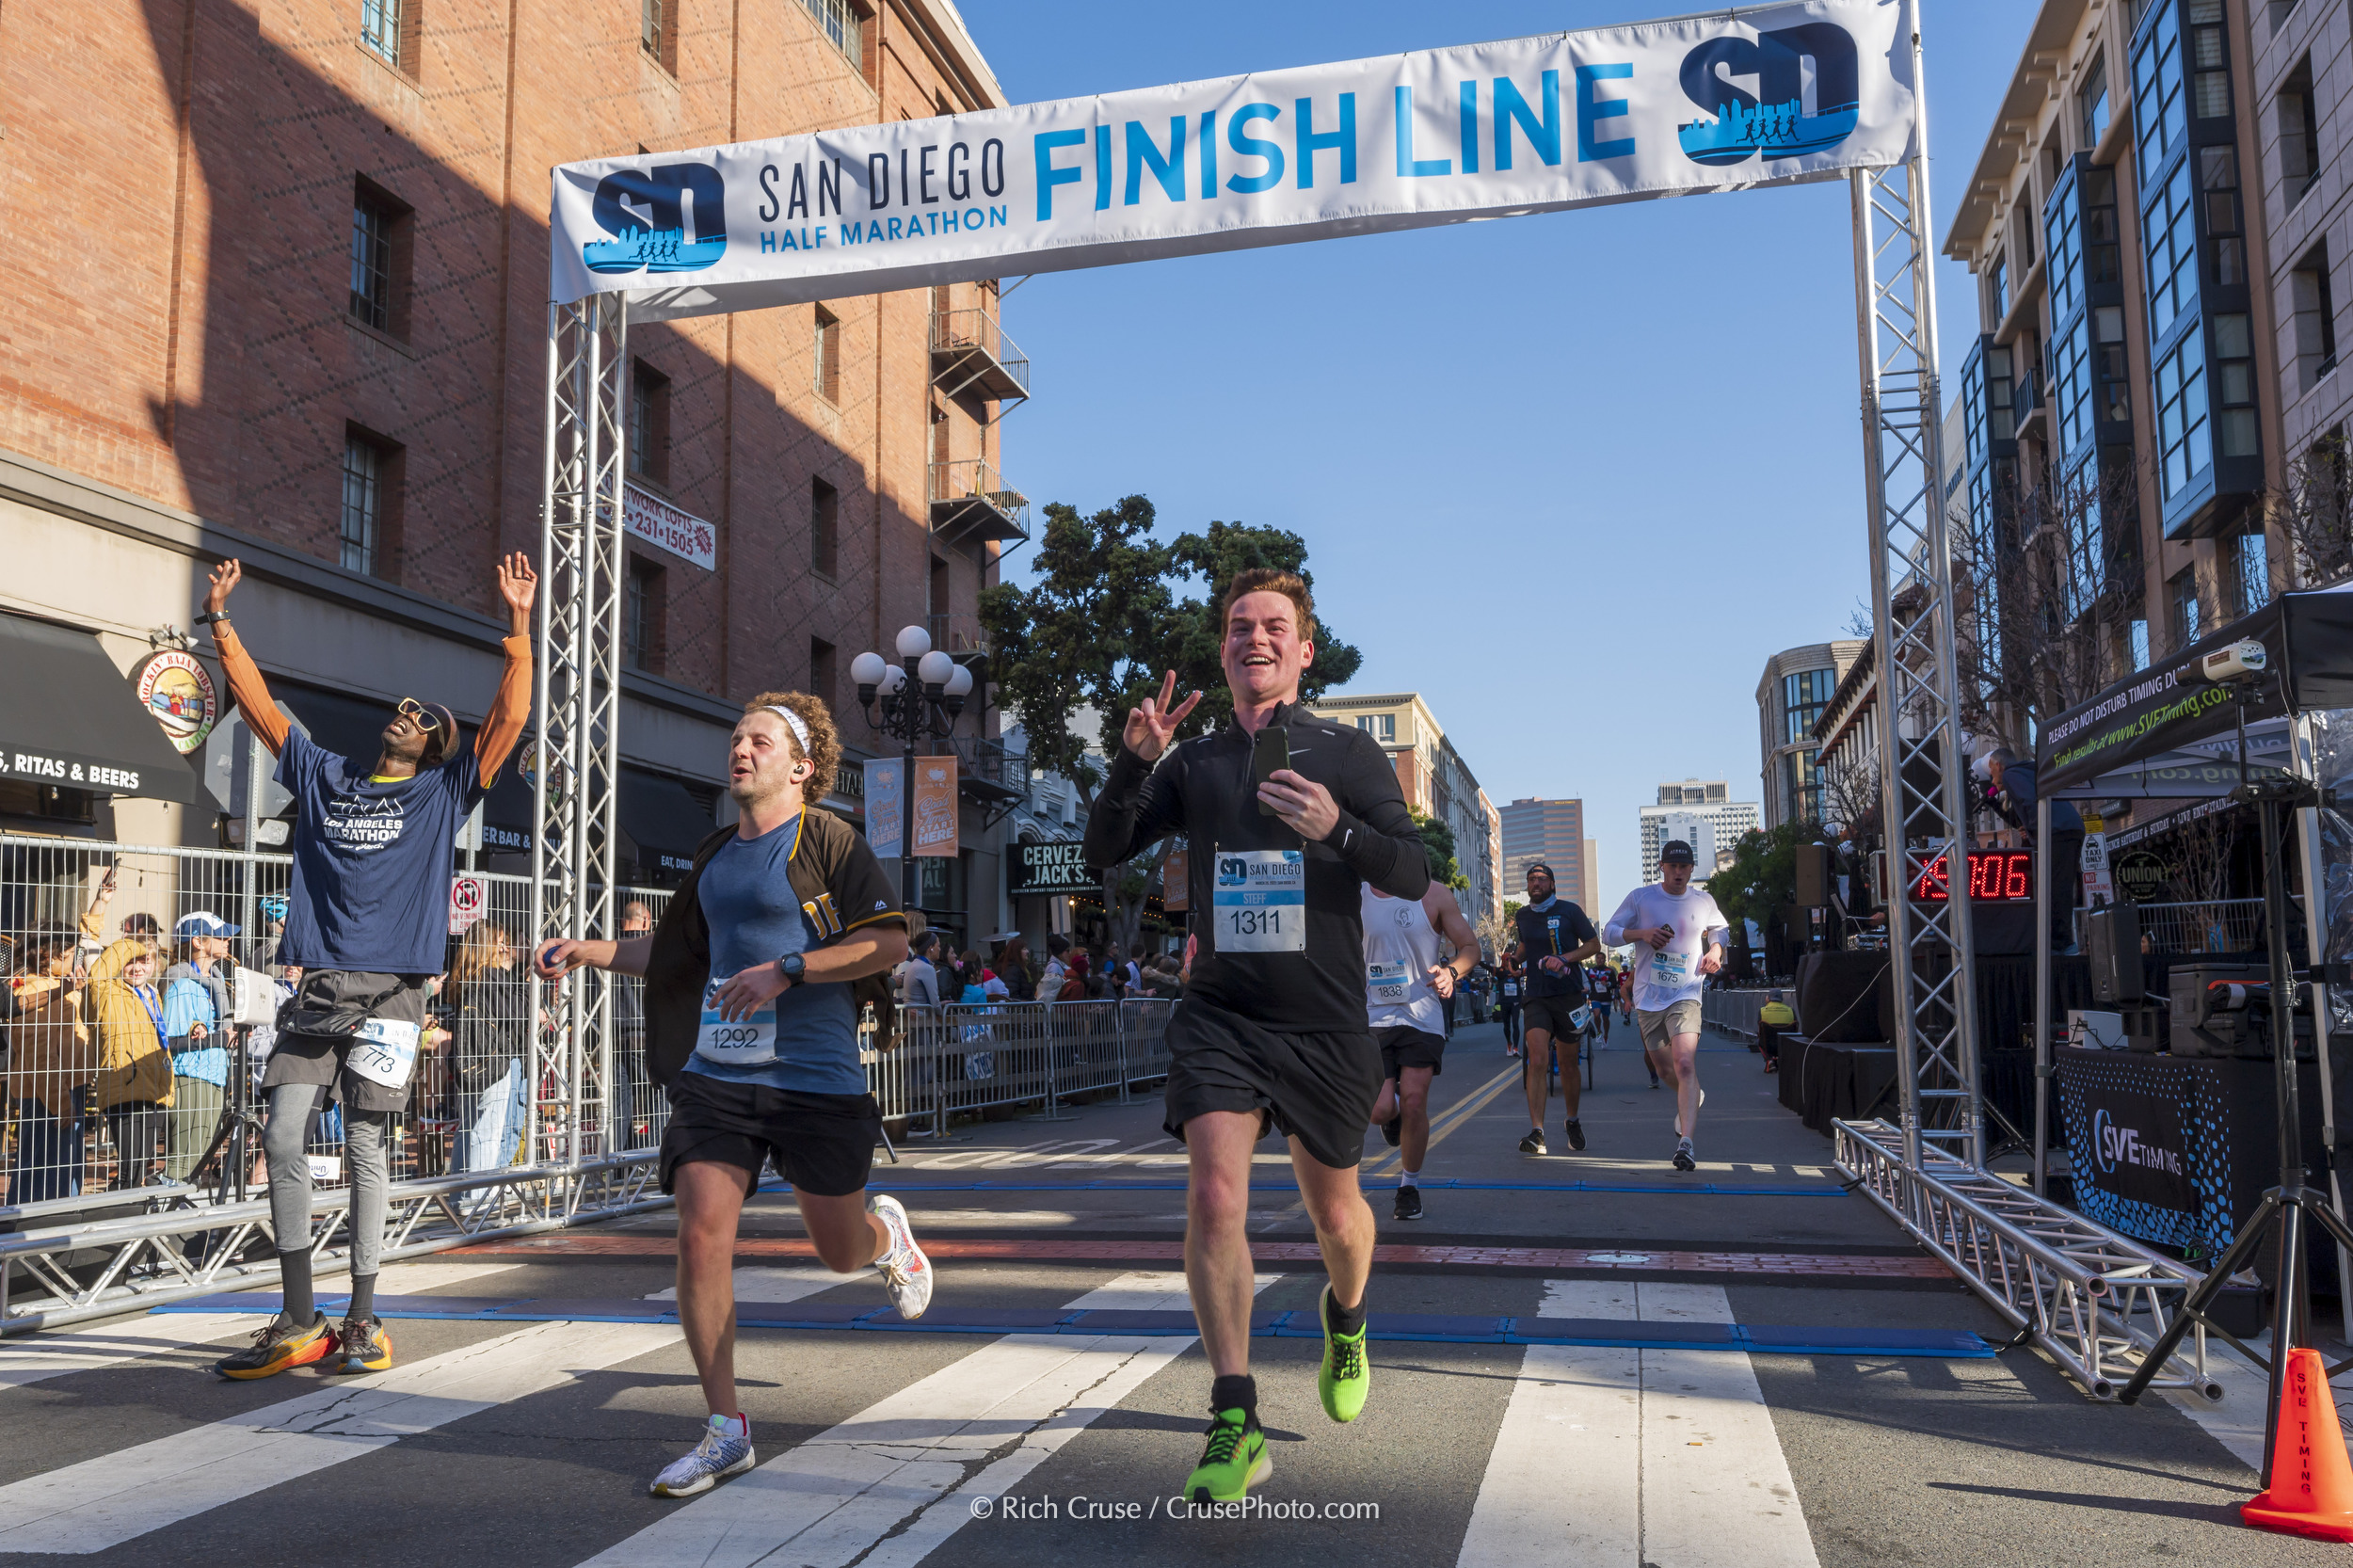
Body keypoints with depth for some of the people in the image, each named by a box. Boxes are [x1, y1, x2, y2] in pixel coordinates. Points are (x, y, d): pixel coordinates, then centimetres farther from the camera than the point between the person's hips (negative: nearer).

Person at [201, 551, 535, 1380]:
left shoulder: (444, 793, 8)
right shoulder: (324, 775, 17)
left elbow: (509, 717, -2)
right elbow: (257, 703, 20)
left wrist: (518, 623, -7)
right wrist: (220, 620, 17)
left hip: (390, 992, -3)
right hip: (318, 987, 3)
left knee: (367, 1149, 0)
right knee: (283, 1138, -3)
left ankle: (362, 1320, 10)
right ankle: (299, 1321, 7)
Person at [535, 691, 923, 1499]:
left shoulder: (827, 839, -5)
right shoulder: (715, 855, 15)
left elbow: (890, 942, -13)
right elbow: (676, 951, 29)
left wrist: (786, 970, -19)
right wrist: (585, 950, 18)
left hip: (817, 1078, -5)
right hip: (716, 1075, 5)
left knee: (840, 1252, 8)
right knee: (701, 1235, -9)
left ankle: (885, 1230, 47)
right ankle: (725, 1431, 6)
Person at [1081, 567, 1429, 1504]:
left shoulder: (1347, 753, 2)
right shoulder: (1192, 762, 8)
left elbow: (1415, 877, -6)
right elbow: (1104, 852, 2)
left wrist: (1337, 828, -25)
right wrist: (1133, 759, -15)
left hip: (1325, 1023, 0)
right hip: (1219, 1015, 1)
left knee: (1334, 1210, 14)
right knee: (1214, 1197, -17)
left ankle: (1345, 1322, 48)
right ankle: (1237, 1427, -8)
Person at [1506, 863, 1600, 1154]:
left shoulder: (1569, 911, -1)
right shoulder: (1522, 915, 10)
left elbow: (1593, 945, 1)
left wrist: (1564, 958, -14)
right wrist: (1513, 957, 4)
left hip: (1568, 994, -1)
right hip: (1536, 996, 1)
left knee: (1568, 1065, 9)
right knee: (1537, 1061, -17)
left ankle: (1573, 1123, 32)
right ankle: (1536, 1133, -22)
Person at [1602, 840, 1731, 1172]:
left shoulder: (1703, 902, 6)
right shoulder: (1640, 898, 0)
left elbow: (1720, 928, 26)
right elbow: (1609, 932, 3)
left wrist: (1716, 949, 4)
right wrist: (1641, 934, -15)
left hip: (1685, 996, -2)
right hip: (1648, 997, 2)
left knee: (1684, 1064, -21)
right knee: (1664, 1068, 13)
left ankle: (1686, 1142, -26)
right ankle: (1693, 1096, 48)